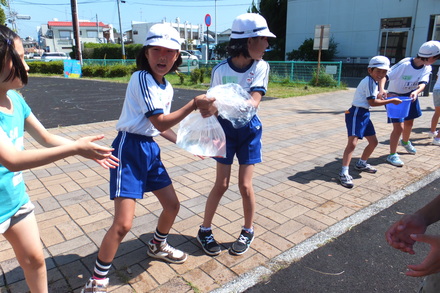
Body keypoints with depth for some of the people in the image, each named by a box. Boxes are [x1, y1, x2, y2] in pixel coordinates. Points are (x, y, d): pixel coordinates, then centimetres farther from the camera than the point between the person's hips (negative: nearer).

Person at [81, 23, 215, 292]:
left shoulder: (167, 87, 10)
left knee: (172, 205, 16)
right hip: (130, 149, -8)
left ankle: (158, 246, 45)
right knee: (123, 223, -12)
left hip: (151, 149, 9)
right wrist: (194, 104, -19)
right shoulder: (142, 78, -15)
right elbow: (160, 123, -20)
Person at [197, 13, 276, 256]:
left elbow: (255, 100, -22)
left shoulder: (261, 66, -10)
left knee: (245, 185, 2)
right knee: (221, 184, 2)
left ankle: (248, 232, 25)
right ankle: (205, 230, 23)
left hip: (249, 129, 1)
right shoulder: (221, 70, -13)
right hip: (225, 128, -1)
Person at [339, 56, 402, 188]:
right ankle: (344, 172, -21)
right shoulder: (369, 81, -14)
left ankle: (361, 164, 37)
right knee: (352, 142, -20)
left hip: (364, 114, 11)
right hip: (356, 113, -11)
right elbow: (372, 102, -16)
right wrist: (391, 101, -11)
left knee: (373, 142, 18)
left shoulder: (372, 82, 16)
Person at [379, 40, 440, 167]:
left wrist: (416, 92, -41)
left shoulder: (427, 68, -7)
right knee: (399, 127, -14)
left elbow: (423, 83, -19)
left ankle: (405, 142, 56)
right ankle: (392, 155, -1)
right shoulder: (404, 64, -27)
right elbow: (384, 75, -31)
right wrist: (381, 89, -48)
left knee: (409, 123, 25)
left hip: (410, 96, 7)